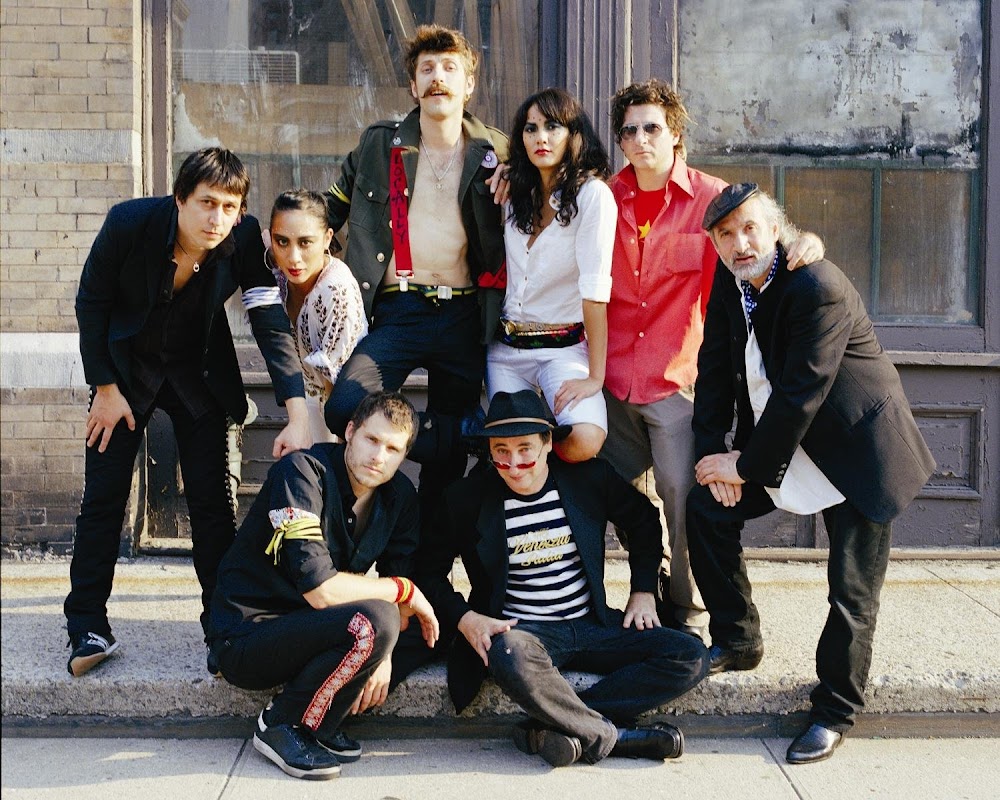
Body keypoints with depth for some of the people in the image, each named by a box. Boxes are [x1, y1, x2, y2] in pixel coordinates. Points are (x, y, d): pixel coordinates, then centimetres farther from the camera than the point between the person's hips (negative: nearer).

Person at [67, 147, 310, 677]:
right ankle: (87, 628, 10)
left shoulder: (243, 240, -23)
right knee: (103, 496, 0)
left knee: (211, 501, -2)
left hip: (198, 375, 0)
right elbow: (91, 303, -11)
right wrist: (105, 388, -10)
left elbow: (271, 325, -26)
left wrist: (298, 417, -35)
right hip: (125, 369, 0)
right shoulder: (130, 222, -24)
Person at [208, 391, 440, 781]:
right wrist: (405, 591, -17)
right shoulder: (304, 472, -22)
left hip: (309, 627, 8)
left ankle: (319, 724, 3)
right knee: (373, 620, -30)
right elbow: (320, 590, -28)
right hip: (245, 640, -7)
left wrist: (382, 652, -14)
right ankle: (281, 725, -9)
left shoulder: (399, 495, 1)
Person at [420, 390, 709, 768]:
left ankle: (554, 726, -22)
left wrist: (643, 591, 8)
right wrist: (464, 618, -15)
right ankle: (615, 736, -20)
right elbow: (429, 569, 2)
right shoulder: (468, 498, -6)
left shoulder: (588, 477, -2)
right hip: (522, 631, -3)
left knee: (691, 658, -17)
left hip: (593, 624, 4)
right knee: (511, 659, -41)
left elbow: (644, 521, 15)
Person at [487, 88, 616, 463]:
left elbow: (595, 290, -20)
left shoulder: (592, 194, -14)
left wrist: (595, 376, -23)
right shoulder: (518, 194, 6)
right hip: (505, 348, 5)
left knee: (583, 442, -26)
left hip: (564, 345, -5)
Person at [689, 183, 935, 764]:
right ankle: (738, 642, 13)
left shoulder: (818, 287, -25)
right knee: (707, 507, -4)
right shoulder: (730, 284, -1)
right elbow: (716, 372, 3)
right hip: (782, 443, 7)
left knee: (853, 589, -3)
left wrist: (747, 466, -18)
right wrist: (713, 454, -8)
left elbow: (800, 394, -26)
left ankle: (836, 712, 14)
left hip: (857, 449, -7)